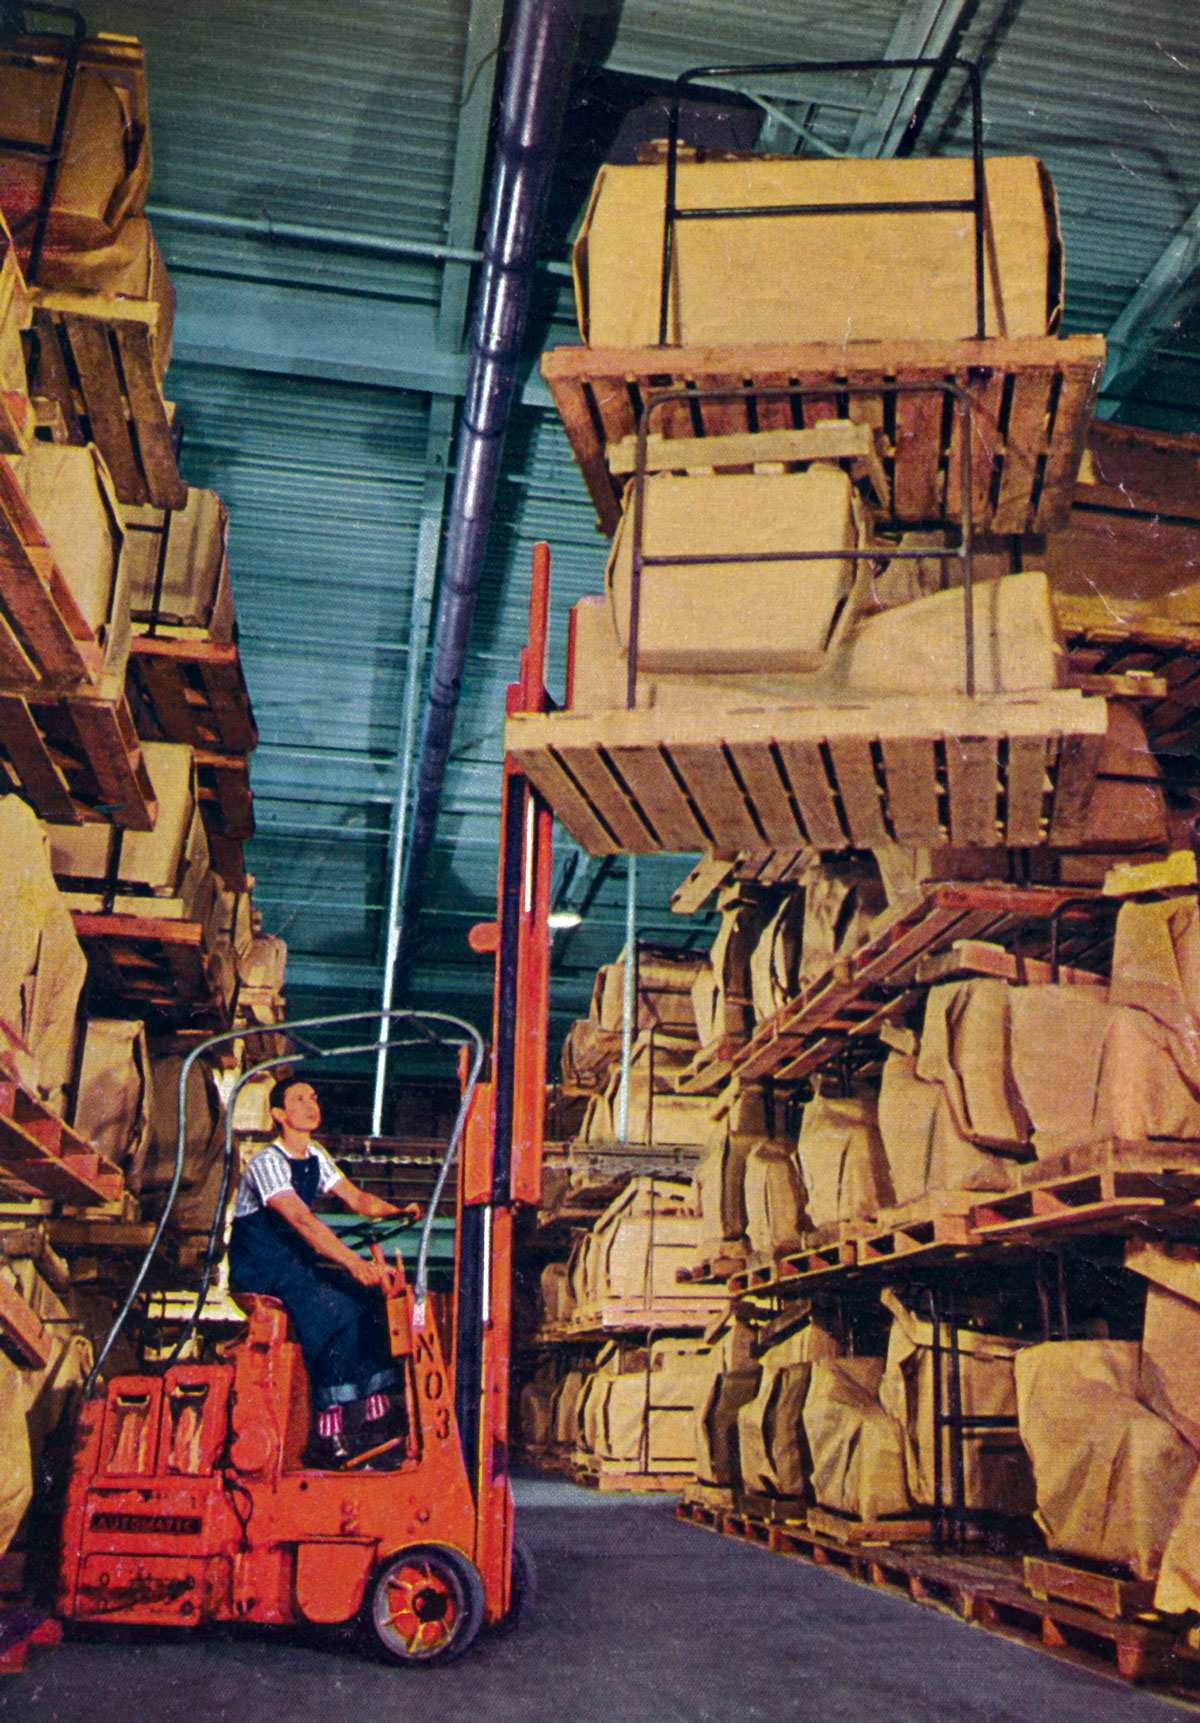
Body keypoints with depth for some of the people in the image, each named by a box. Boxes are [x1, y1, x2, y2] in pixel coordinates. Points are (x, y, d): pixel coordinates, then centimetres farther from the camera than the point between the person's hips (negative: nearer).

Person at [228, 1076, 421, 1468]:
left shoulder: (315, 1158, 9)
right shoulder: (267, 1164, -17)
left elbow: (356, 1199, 6)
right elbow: (303, 1221, -30)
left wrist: (399, 1211, -15)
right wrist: (353, 1262, -41)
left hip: (297, 1262, 8)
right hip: (259, 1269, -8)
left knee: (371, 1296, -11)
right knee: (335, 1308, -27)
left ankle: (377, 1409, -9)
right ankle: (328, 1435, -24)